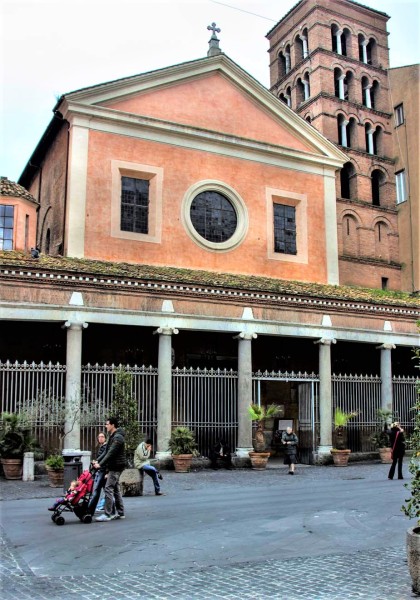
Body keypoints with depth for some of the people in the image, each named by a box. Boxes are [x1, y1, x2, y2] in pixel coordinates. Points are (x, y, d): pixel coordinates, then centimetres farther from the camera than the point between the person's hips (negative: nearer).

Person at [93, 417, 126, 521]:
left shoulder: (117, 438, -17)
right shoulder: (113, 436, 15)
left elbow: (111, 453, -23)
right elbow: (107, 452, 18)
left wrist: (100, 464, -25)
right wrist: (98, 461, 9)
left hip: (116, 467, -10)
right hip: (113, 467, 10)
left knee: (108, 489, -12)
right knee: (116, 489, 12)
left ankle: (107, 515, -12)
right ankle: (120, 513, 18)